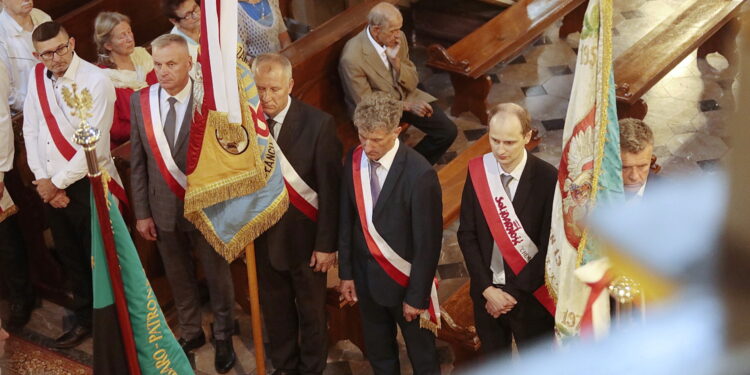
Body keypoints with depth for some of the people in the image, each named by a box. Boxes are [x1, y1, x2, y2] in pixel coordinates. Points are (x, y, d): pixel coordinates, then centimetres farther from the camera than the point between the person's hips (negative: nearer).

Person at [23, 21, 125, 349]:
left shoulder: (96, 82, -17)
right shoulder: (36, 77, 2)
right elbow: (30, 130, 6)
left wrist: (59, 182, -12)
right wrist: (43, 180, -3)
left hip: (86, 184, -6)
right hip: (49, 186, 6)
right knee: (70, 258, 18)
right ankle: (84, 318, 35)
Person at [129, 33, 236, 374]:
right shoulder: (140, 101, -6)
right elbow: (138, 162, 0)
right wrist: (141, 213, 1)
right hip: (164, 208, 3)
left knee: (217, 275, 15)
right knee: (178, 277, 21)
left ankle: (223, 337, 36)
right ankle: (191, 332, 42)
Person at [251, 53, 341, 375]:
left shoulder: (318, 124, -18)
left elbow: (330, 189, -13)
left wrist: (327, 243, -12)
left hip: (304, 238, -3)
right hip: (264, 238, 3)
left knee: (311, 312, 17)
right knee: (275, 311, 21)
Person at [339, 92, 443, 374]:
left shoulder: (419, 174, -25)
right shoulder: (355, 161, -9)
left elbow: (428, 242, -18)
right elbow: (346, 221, 2)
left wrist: (416, 296, -13)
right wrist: (346, 273, 5)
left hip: (404, 279, -5)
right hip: (366, 276, 5)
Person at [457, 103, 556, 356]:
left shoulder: (547, 179, -17)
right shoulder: (478, 171, -8)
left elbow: (550, 246, -14)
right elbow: (467, 235, -3)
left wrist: (514, 293, -14)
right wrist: (487, 289, -11)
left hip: (531, 294, -3)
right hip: (486, 293, 3)